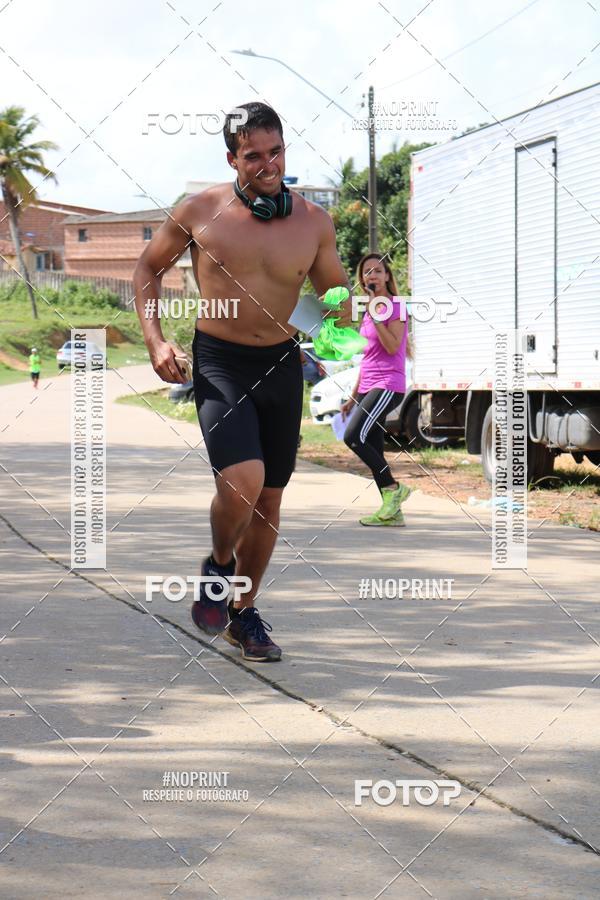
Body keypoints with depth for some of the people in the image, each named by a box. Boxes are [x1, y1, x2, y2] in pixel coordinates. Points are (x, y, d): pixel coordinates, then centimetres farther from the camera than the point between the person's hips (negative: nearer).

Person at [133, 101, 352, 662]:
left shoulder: (313, 223, -2)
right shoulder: (199, 211, -8)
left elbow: (336, 293, 12)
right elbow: (149, 268, 7)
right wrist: (155, 341, -6)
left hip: (282, 365, 3)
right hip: (219, 364, -3)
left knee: (269, 497, 10)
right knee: (241, 481, -23)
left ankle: (243, 612, 29)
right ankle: (219, 567, 9)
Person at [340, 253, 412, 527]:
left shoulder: (396, 306, -5)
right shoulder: (368, 311, 19)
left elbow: (392, 347, -18)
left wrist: (377, 316, -19)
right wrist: (353, 397, 22)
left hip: (388, 385, -9)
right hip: (368, 387, 9)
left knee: (353, 437, -21)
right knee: (373, 451, 3)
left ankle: (393, 488, -9)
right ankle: (393, 512, 5)